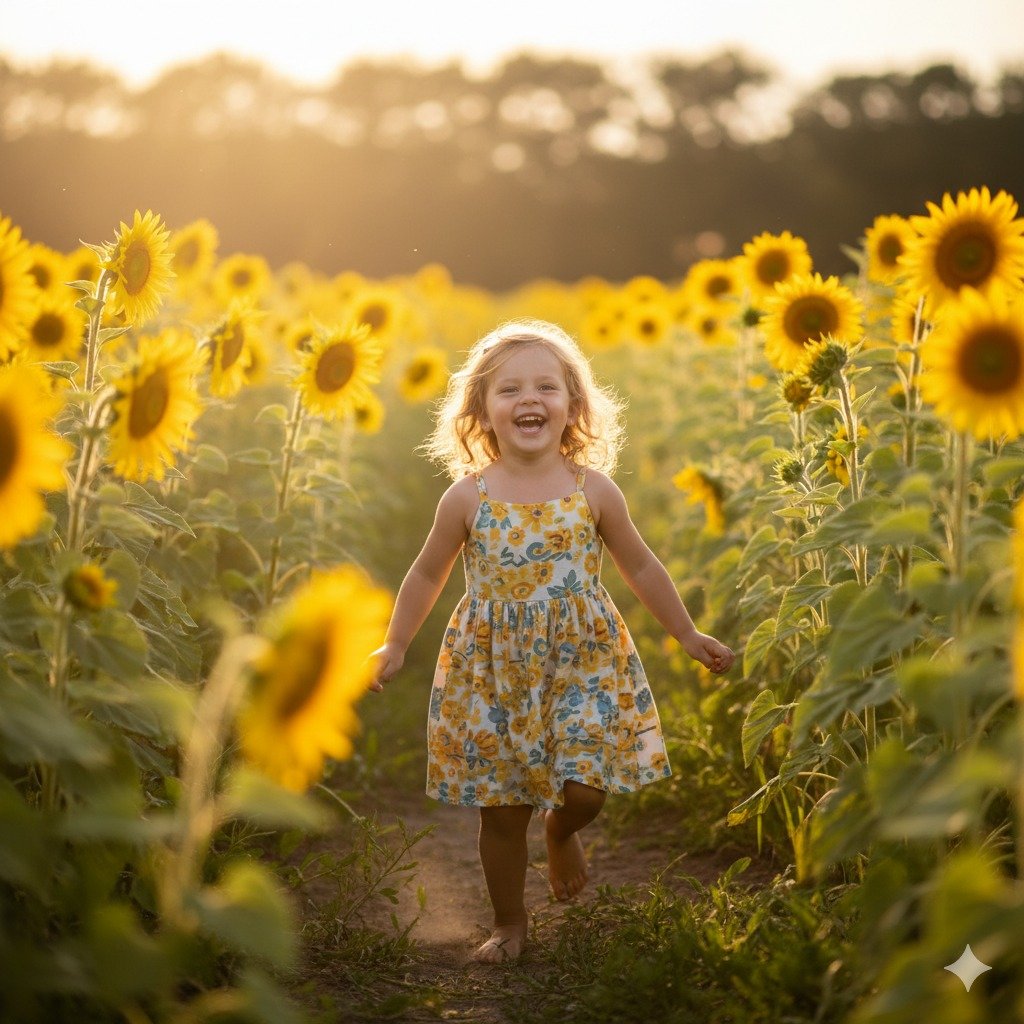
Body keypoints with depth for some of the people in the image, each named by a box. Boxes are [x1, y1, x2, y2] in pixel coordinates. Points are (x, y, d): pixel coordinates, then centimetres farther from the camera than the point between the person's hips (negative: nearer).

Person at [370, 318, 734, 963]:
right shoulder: (467, 497, -6)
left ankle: (561, 830, 29)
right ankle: (511, 923, 26)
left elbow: (640, 566, 9)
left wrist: (688, 635, 13)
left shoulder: (593, 490, -4)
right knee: (501, 808, 5)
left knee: (586, 788, -9)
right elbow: (428, 576, 8)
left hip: (583, 660, 0)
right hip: (492, 668, 0)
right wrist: (396, 647, 11)